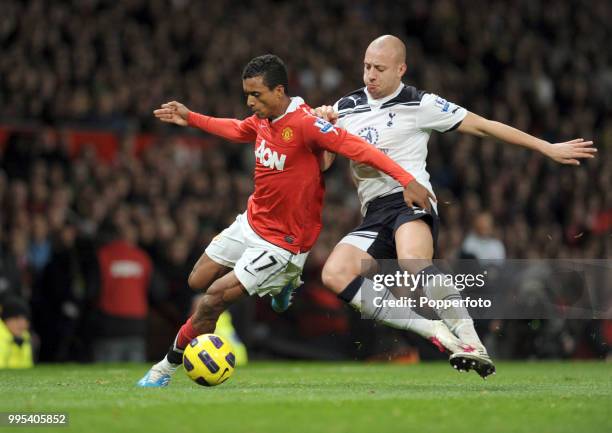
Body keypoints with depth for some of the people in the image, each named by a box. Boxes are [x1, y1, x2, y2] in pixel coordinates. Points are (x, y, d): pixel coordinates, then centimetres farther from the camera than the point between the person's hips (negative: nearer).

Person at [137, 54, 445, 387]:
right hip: (251, 221, 9)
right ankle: (279, 282, 29)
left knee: (212, 301, -9)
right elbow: (237, 130, 23)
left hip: (281, 242, -8)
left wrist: (406, 180, -41)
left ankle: (167, 367, 11)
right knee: (197, 281, 16)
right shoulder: (263, 119, -2)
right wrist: (190, 118, 26)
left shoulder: (304, 124, -27)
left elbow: (357, 147, -32)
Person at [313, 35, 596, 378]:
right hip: (374, 214, 5)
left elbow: (482, 126, 4)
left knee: (413, 262, -37)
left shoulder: (420, 104, 1)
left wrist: (548, 148, 3)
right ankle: (433, 330, -20)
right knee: (334, 274, -21)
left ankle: (472, 344, -38)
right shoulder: (346, 107, 14)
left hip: (411, 200, -5)